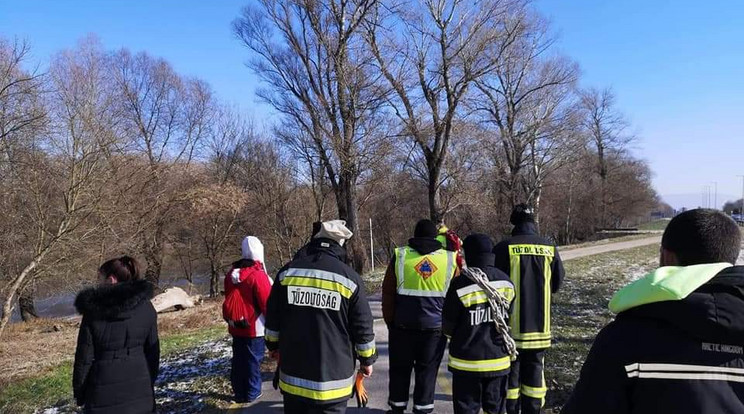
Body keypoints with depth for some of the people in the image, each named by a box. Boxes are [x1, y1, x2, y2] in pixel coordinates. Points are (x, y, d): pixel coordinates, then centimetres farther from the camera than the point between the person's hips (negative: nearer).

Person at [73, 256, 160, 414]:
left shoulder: (93, 311, -10)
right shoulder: (146, 307, -2)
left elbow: (84, 357, -5)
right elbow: (153, 351, 3)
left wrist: (79, 393, 8)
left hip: (104, 394, -2)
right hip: (139, 389, 2)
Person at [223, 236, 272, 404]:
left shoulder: (231, 274, 4)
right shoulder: (257, 275, -20)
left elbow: (229, 301, 14)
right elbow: (267, 303, -17)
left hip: (235, 327, 7)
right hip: (254, 328, -7)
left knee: (238, 360, 15)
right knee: (253, 360, 6)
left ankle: (239, 393, 26)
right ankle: (251, 394, 16)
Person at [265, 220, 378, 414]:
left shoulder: (287, 272, -3)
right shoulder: (349, 278, -10)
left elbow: (273, 320, 5)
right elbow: (363, 327, -5)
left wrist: (274, 346, 23)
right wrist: (367, 359, 11)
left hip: (293, 376, 3)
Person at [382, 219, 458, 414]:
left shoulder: (400, 256, -2)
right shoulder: (449, 259, 0)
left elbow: (388, 294, 0)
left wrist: (390, 322, 9)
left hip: (403, 325, 0)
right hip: (435, 327, 0)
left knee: (400, 369, 15)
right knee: (427, 371, 11)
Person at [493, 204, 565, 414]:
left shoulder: (504, 247, -14)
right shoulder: (550, 249, -3)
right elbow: (556, 284, 7)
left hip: (511, 326, -3)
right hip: (540, 326, 3)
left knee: (510, 373, 9)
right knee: (534, 371, 16)